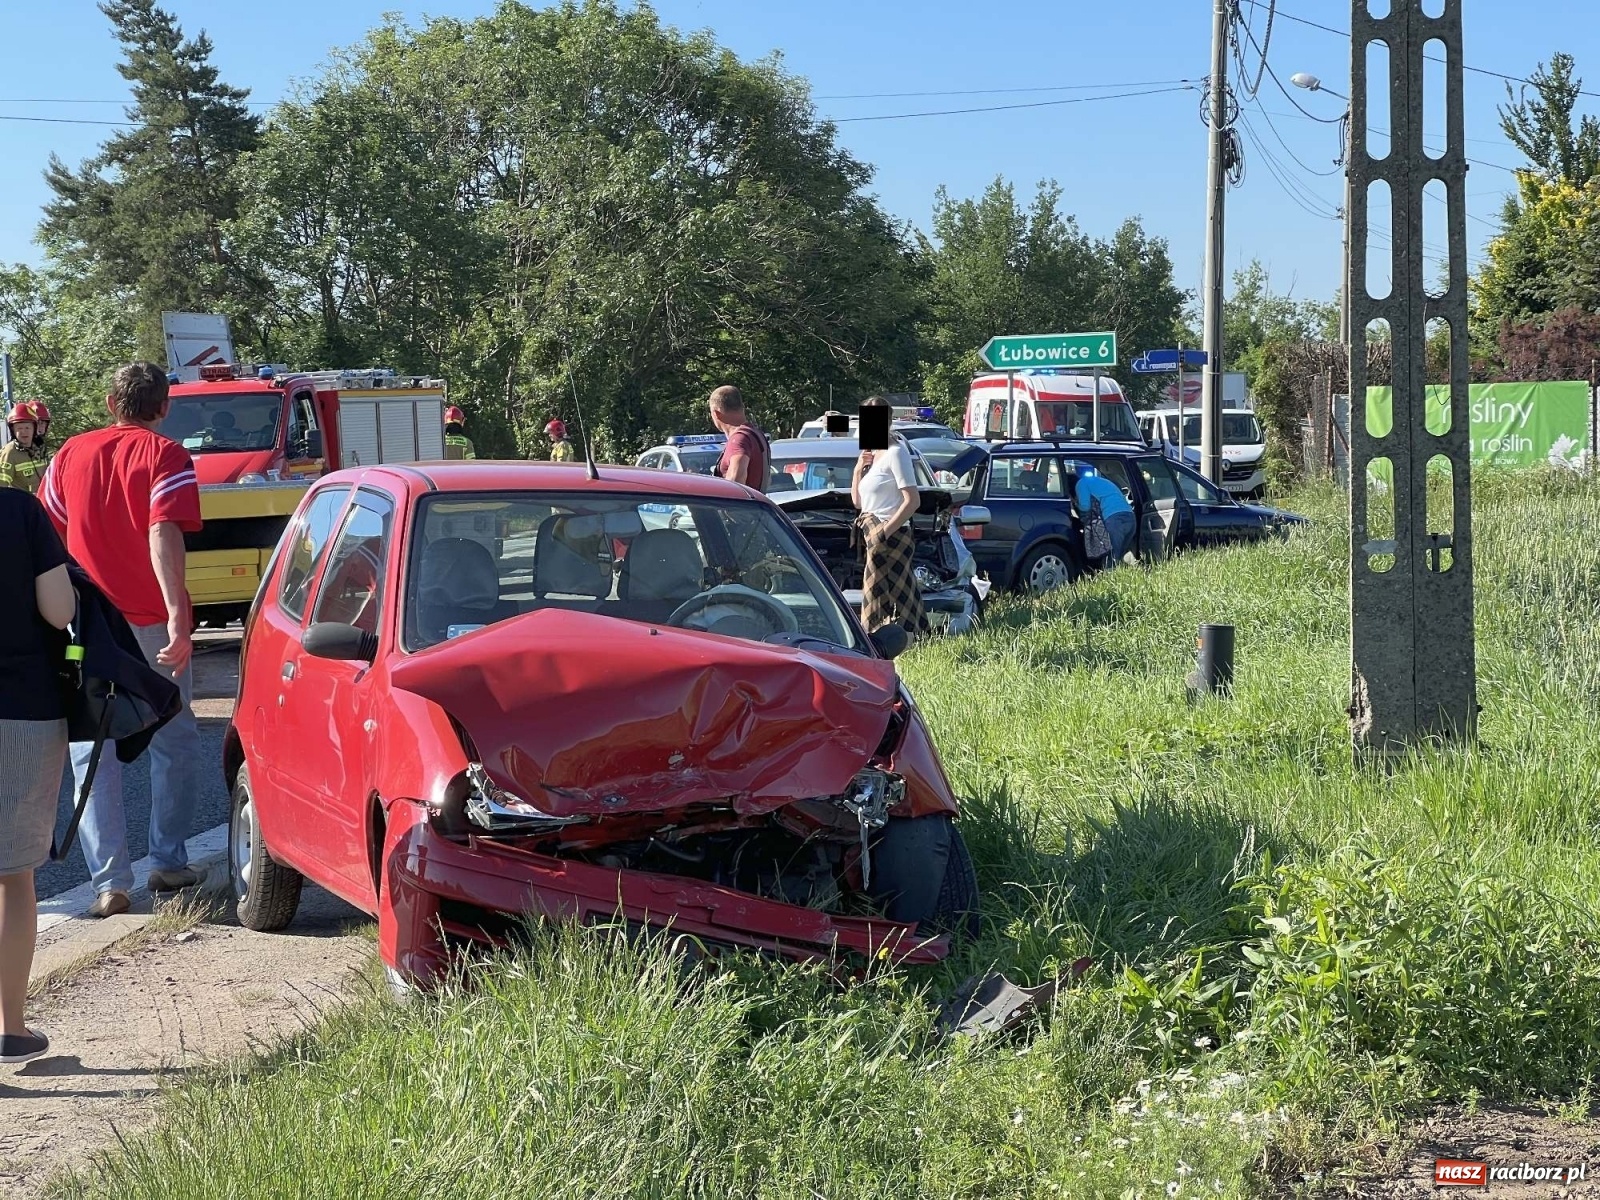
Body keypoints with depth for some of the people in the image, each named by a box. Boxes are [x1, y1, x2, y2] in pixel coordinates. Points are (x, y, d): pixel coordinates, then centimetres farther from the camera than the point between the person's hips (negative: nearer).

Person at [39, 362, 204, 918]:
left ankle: (109, 882, 0)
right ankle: (168, 863, 18)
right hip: (151, 624, -3)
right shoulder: (165, 456, -6)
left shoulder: (72, 453, 8)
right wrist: (177, 613, -27)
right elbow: (163, 533, -20)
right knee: (173, 744, 15)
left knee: (93, 754, 7)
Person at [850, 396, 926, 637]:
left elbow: (913, 501, -17)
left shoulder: (895, 452, -10)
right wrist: (858, 470, 6)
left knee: (883, 600, -10)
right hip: (874, 536, 9)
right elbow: (858, 501, 20)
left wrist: (885, 531, -20)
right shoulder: (871, 455, 18)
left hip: (891, 536, -9)